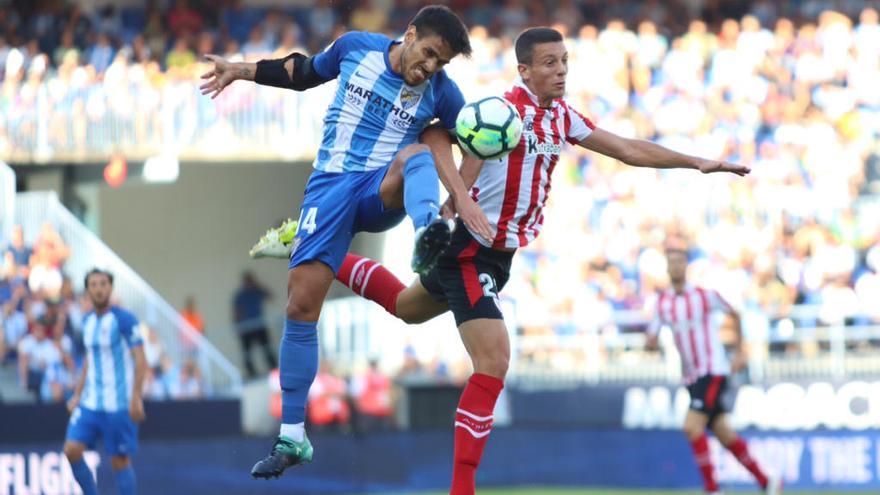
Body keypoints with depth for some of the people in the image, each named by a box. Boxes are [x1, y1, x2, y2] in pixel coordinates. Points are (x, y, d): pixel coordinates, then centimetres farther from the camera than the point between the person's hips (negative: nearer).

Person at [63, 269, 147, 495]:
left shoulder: (124, 319, -10)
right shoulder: (88, 321, 10)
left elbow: (140, 360, -12)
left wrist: (136, 398, -19)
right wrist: (78, 394, 17)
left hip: (118, 405, -6)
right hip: (90, 402, 6)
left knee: (120, 460, -1)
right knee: (72, 449, -8)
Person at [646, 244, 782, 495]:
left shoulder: (705, 295, -8)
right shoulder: (662, 302, 5)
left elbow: (734, 314, 7)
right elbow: (651, 339, 7)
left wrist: (739, 352, 9)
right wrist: (651, 340, -17)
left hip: (714, 371, -6)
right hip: (691, 377, 6)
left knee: (692, 427, -20)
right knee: (723, 434, 9)